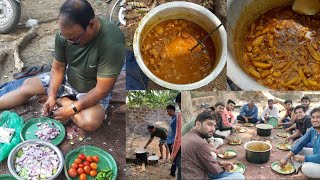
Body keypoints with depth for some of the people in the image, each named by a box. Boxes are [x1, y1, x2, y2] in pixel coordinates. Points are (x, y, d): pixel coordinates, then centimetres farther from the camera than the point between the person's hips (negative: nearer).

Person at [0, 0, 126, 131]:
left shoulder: (112, 43, -37)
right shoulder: (65, 33, -20)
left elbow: (102, 89, -30)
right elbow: (58, 68, -5)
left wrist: (73, 108, -28)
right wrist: (51, 96, -17)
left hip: (93, 90, -4)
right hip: (68, 78, 5)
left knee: (90, 122, -31)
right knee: (27, 86, 4)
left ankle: (63, 101, -4)